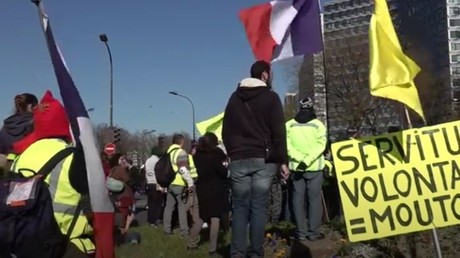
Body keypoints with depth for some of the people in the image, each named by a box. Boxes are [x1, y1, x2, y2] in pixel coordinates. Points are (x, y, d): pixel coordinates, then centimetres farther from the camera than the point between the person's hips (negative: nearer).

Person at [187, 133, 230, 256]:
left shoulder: (197, 154, 8)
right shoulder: (215, 153, -8)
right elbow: (222, 171, -12)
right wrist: (226, 168, 7)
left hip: (202, 188, 6)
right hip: (216, 188, -6)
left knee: (202, 217, 19)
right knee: (215, 218, -4)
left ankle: (191, 243, 20)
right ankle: (212, 249, -6)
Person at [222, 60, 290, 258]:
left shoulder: (235, 97, 16)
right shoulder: (270, 97, 1)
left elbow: (226, 131, 16)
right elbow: (278, 132, -5)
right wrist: (283, 161, -3)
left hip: (239, 160, 4)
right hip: (263, 160, -3)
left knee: (240, 207, 5)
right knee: (259, 207, -1)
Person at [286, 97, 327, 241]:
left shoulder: (289, 125, 4)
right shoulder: (318, 124, -1)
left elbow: (286, 145, -6)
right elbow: (321, 145, -12)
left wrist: (301, 159, -11)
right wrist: (307, 161, -17)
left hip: (296, 166, 2)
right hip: (314, 167, -2)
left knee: (298, 199, 6)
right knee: (314, 199, 3)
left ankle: (301, 232, 6)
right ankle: (314, 232, 2)